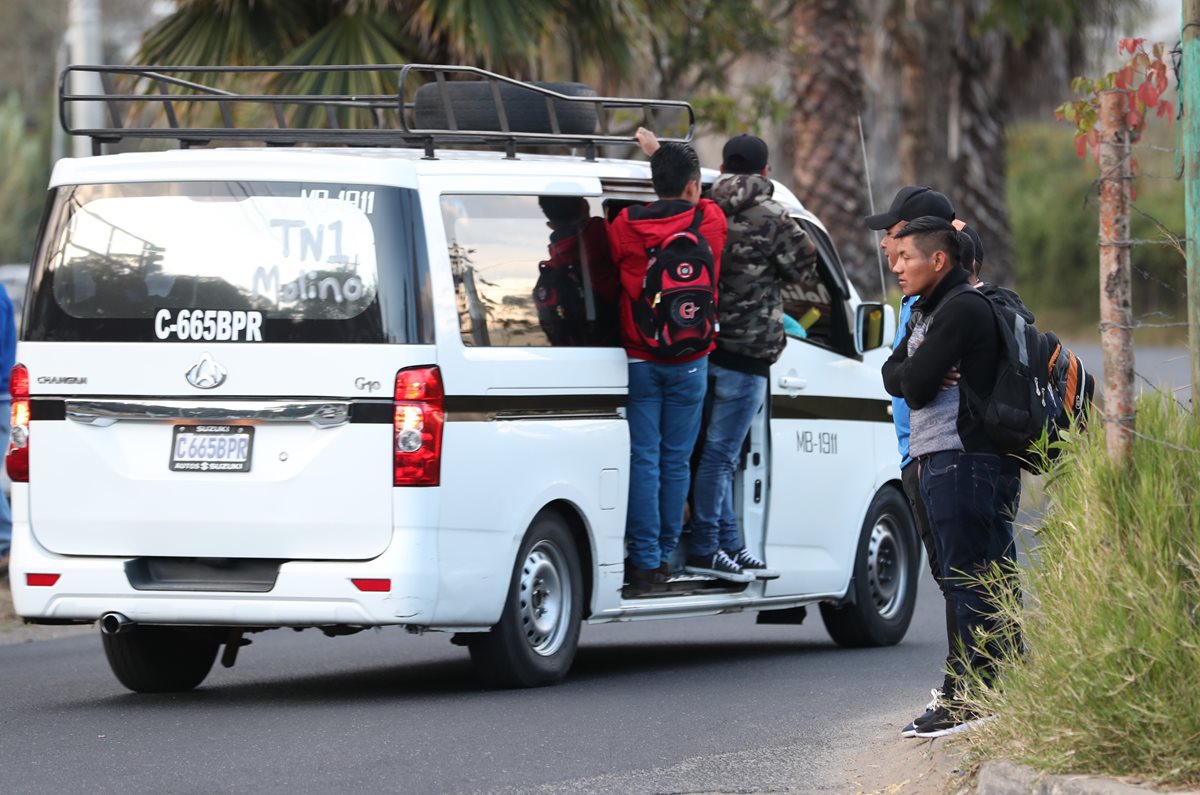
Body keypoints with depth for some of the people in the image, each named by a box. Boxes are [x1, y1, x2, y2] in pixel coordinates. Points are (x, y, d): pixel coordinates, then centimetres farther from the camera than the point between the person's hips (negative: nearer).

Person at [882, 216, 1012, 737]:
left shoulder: (961, 309, -13)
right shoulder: (928, 310, 20)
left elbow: (915, 384, -17)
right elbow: (893, 373, 15)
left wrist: (910, 373, 3)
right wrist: (911, 373, -5)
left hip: (958, 459, -10)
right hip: (935, 459, 10)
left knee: (966, 578, -10)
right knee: (965, 578, 11)